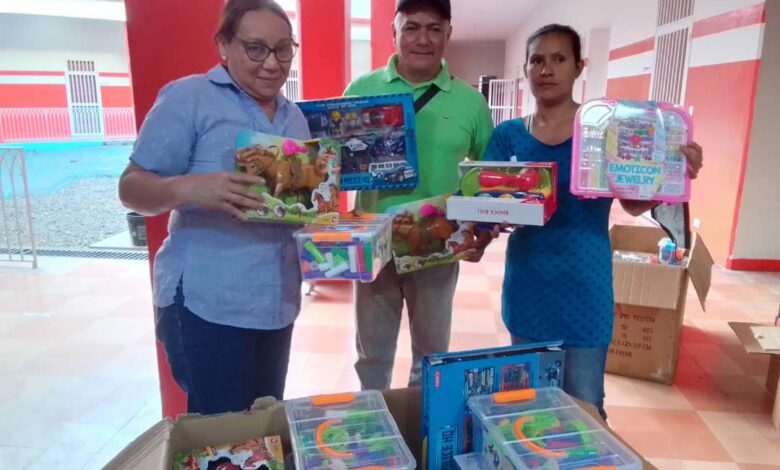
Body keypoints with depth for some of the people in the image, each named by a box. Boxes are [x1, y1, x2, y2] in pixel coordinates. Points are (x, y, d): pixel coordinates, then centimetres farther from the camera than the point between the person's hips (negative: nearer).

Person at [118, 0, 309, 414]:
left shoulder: (295, 117, 12)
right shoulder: (188, 98, -7)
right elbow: (132, 188, -9)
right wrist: (188, 188, -30)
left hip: (276, 302, 7)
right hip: (207, 303, -6)